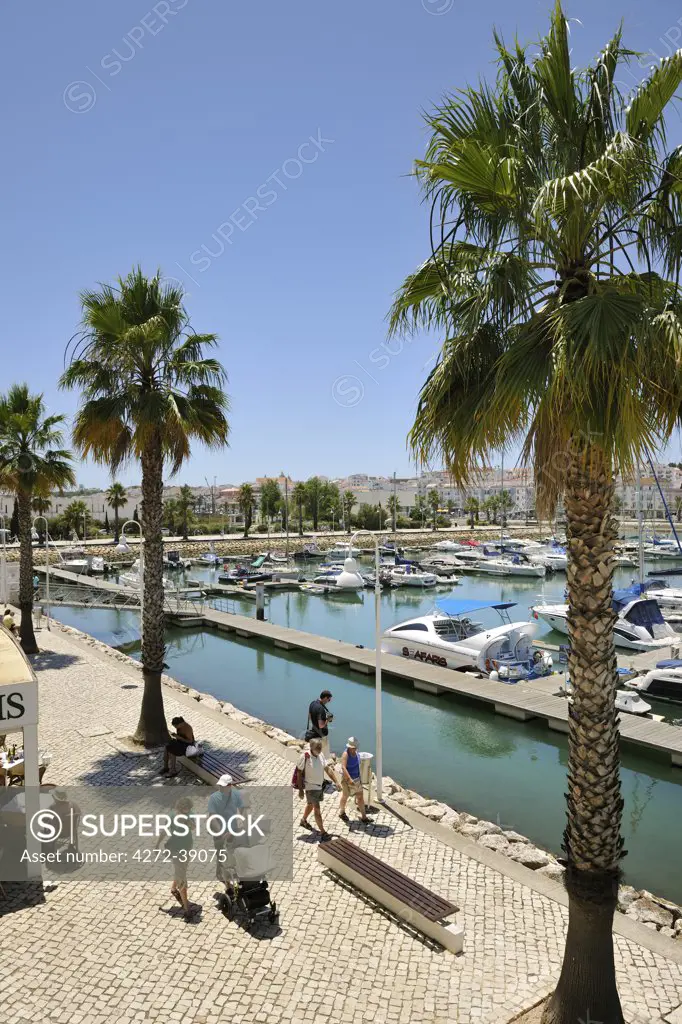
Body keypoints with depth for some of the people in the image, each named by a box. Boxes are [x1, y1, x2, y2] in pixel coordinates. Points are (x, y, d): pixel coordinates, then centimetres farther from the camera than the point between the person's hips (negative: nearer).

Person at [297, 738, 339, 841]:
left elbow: (327, 769, 3)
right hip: (311, 787, -7)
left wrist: (335, 782, -1)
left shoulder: (321, 755, -6)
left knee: (310, 804, 26)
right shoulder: (305, 757, -24)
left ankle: (304, 821, 49)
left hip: (320, 786, 7)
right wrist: (300, 790, -15)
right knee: (317, 809, -8)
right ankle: (323, 833, -3)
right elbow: (299, 773, -16)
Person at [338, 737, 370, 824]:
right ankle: (342, 812, 38)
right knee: (345, 797, 15)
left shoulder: (356, 752, -2)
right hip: (347, 779, -6)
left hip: (357, 779, 6)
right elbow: (343, 767, -35)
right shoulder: (345, 754, -24)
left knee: (360, 797, 6)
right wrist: (349, 779, -44)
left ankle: (363, 816, 15)